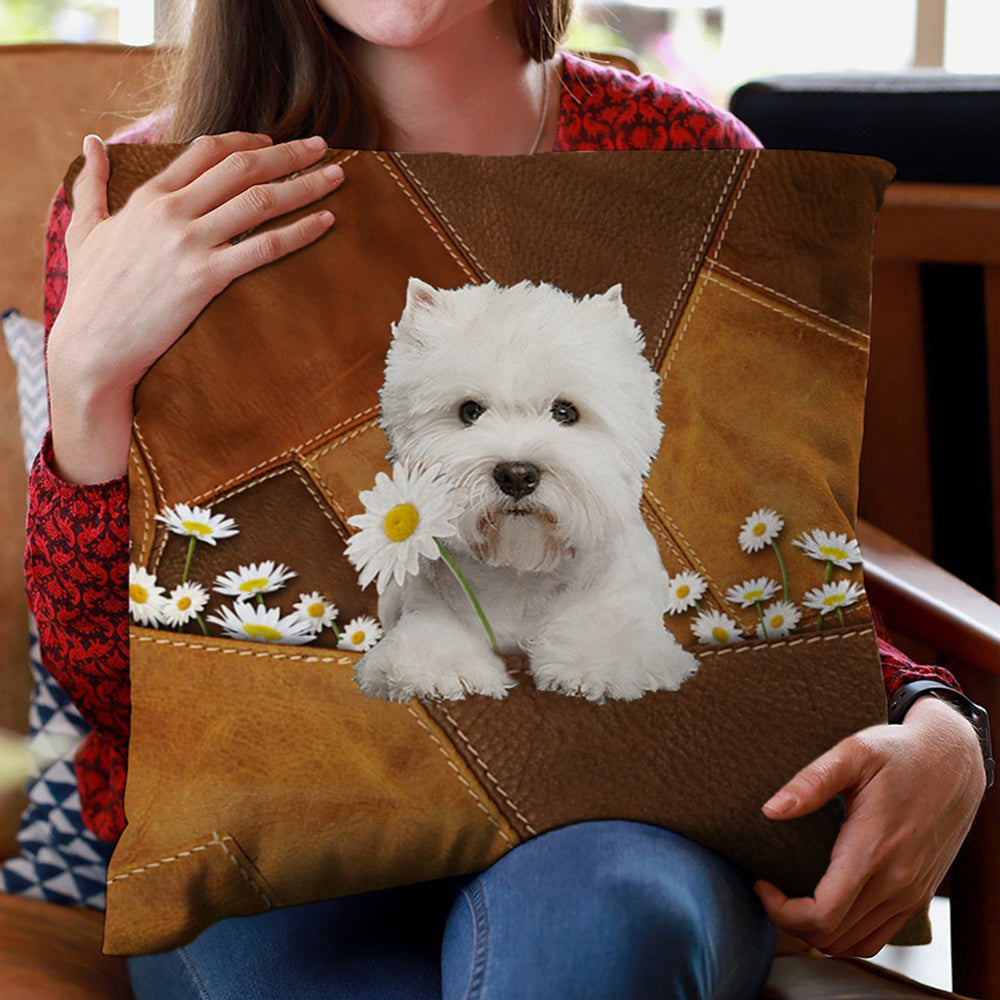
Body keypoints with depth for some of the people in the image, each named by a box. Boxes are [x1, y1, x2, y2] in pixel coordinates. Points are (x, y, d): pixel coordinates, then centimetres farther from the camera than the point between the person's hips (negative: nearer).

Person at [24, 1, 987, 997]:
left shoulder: (684, 158, 3)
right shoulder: (149, 201, 0)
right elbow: (111, 685, -3)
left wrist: (940, 734, -11)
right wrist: (88, 369, -18)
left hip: (617, 809, -1)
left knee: (600, 914, -37)